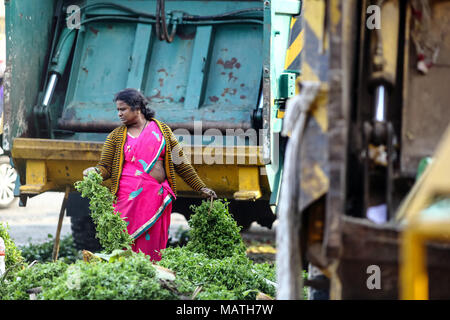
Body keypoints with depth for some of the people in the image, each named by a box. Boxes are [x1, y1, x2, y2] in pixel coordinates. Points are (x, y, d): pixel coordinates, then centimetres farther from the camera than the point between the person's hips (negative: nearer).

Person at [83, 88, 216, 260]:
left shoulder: (161, 129, 11)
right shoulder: (116, 136, 10)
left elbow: (180, 163, 12)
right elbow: (105, 167, 5)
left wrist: (201, 188, 10)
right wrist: (94, 171, -18)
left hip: (157, 197, 1)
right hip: (129, 196, -1)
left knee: (152, 245, 0)